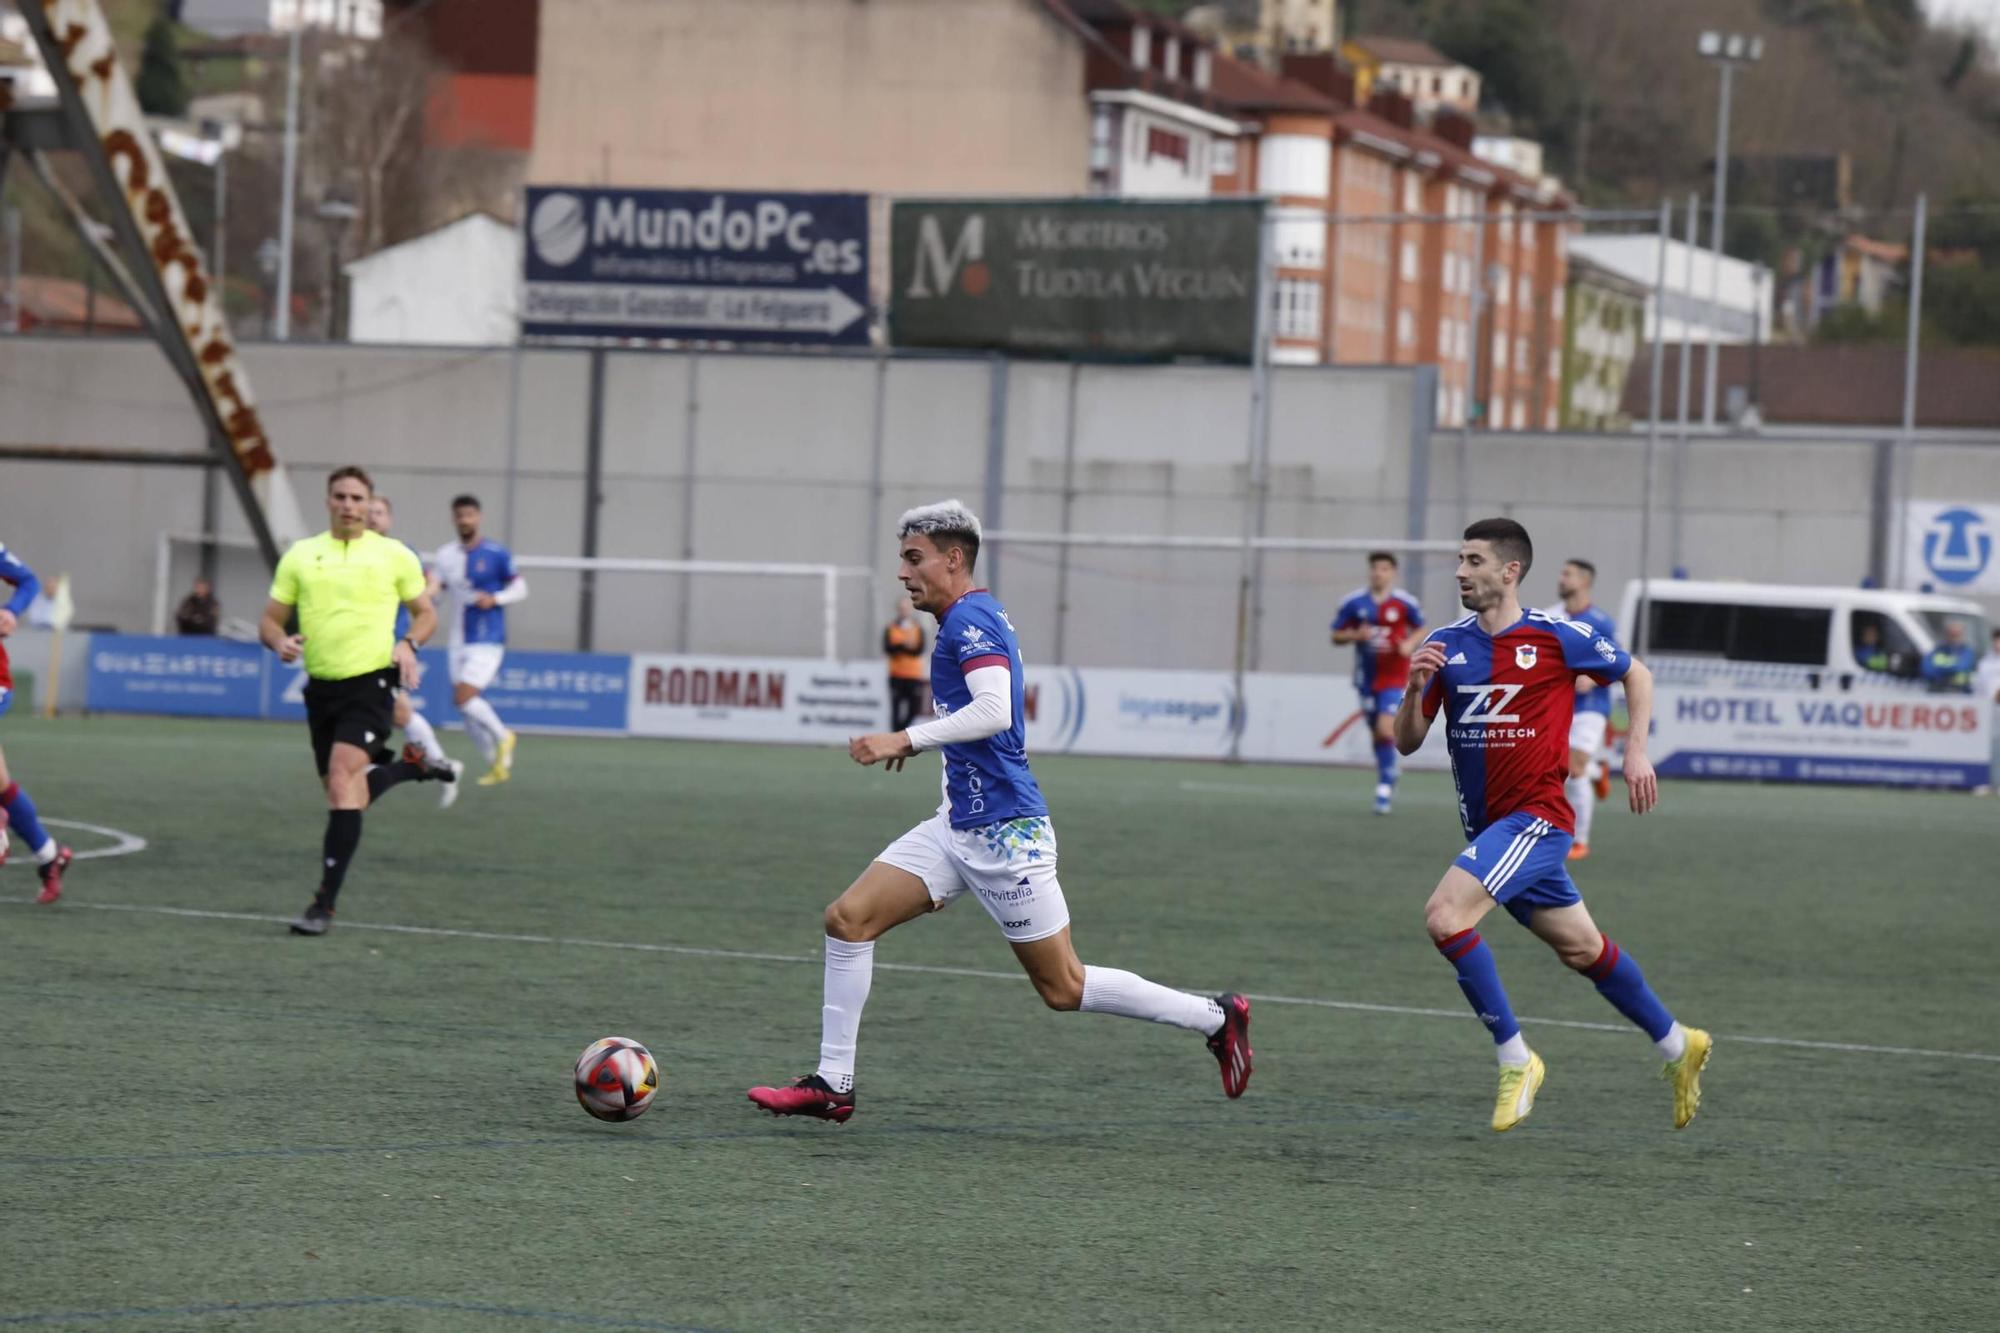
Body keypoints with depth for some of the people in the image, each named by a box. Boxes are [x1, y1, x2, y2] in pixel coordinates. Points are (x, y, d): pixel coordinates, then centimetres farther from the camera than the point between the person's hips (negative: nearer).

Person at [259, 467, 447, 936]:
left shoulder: (394, 555, 2)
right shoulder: (301, 555, 7)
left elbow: (425, 613, 12)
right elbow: (269, 620, 10)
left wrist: (409, 643, -9)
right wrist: (281, 642, -13)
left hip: (371, 682, -5)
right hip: (321, 686, 5)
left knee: (342, 780, -21)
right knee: (346, 796, 13)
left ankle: (325, 904, -21)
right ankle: (410, 768, 47)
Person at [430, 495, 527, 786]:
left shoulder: (496, 554, -5)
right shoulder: (446, 554, 7)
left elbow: (520, 588, 1)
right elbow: (431, 586, -3)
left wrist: (495, 599, -16)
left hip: (488, 640, -5)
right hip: (460, 641, 5)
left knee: (464, 698, -18)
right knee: (466, 707, 5)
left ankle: (502, 737, 6)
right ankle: (497, 762, 19)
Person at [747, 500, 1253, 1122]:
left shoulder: (970, 620, -16)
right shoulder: (974, 619, 14)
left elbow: (994, 710, -30)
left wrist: (907, 739, -29)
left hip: (1003, 834, -10)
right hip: (959, 826, 10)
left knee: (1064, 989, -2)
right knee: (848, 918, -1)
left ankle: (1215, 1018, 11)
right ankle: (832, 1084, 2)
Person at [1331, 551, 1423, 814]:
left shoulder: (1405, 603, -5)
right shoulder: (1353, 602, -2)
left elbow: (1420, 628, 11)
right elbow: (1336, 635, 4)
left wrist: (1410, 643, -10)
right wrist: (1356, 635, -16)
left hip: (1394, 677, -3)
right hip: (1366, 678, 3)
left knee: (1386, 730, -18)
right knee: (1377, 733, 11)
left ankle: (1385, 786, -6)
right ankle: (1387, 780, 30)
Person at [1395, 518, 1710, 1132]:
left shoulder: (1557, 637, -8)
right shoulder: (1446, 645, 4)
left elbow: (1636, 675, 7)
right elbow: (1407, 742, 3)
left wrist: (1636, 752, -1)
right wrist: (1416, 687, -15)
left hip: (1535, 816, -6)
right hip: (1487, 824, 6)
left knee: (1445, 914, -23)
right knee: (1581, 948, 15)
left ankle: (1515, 1059, -13)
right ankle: (1678, 1045, 33)